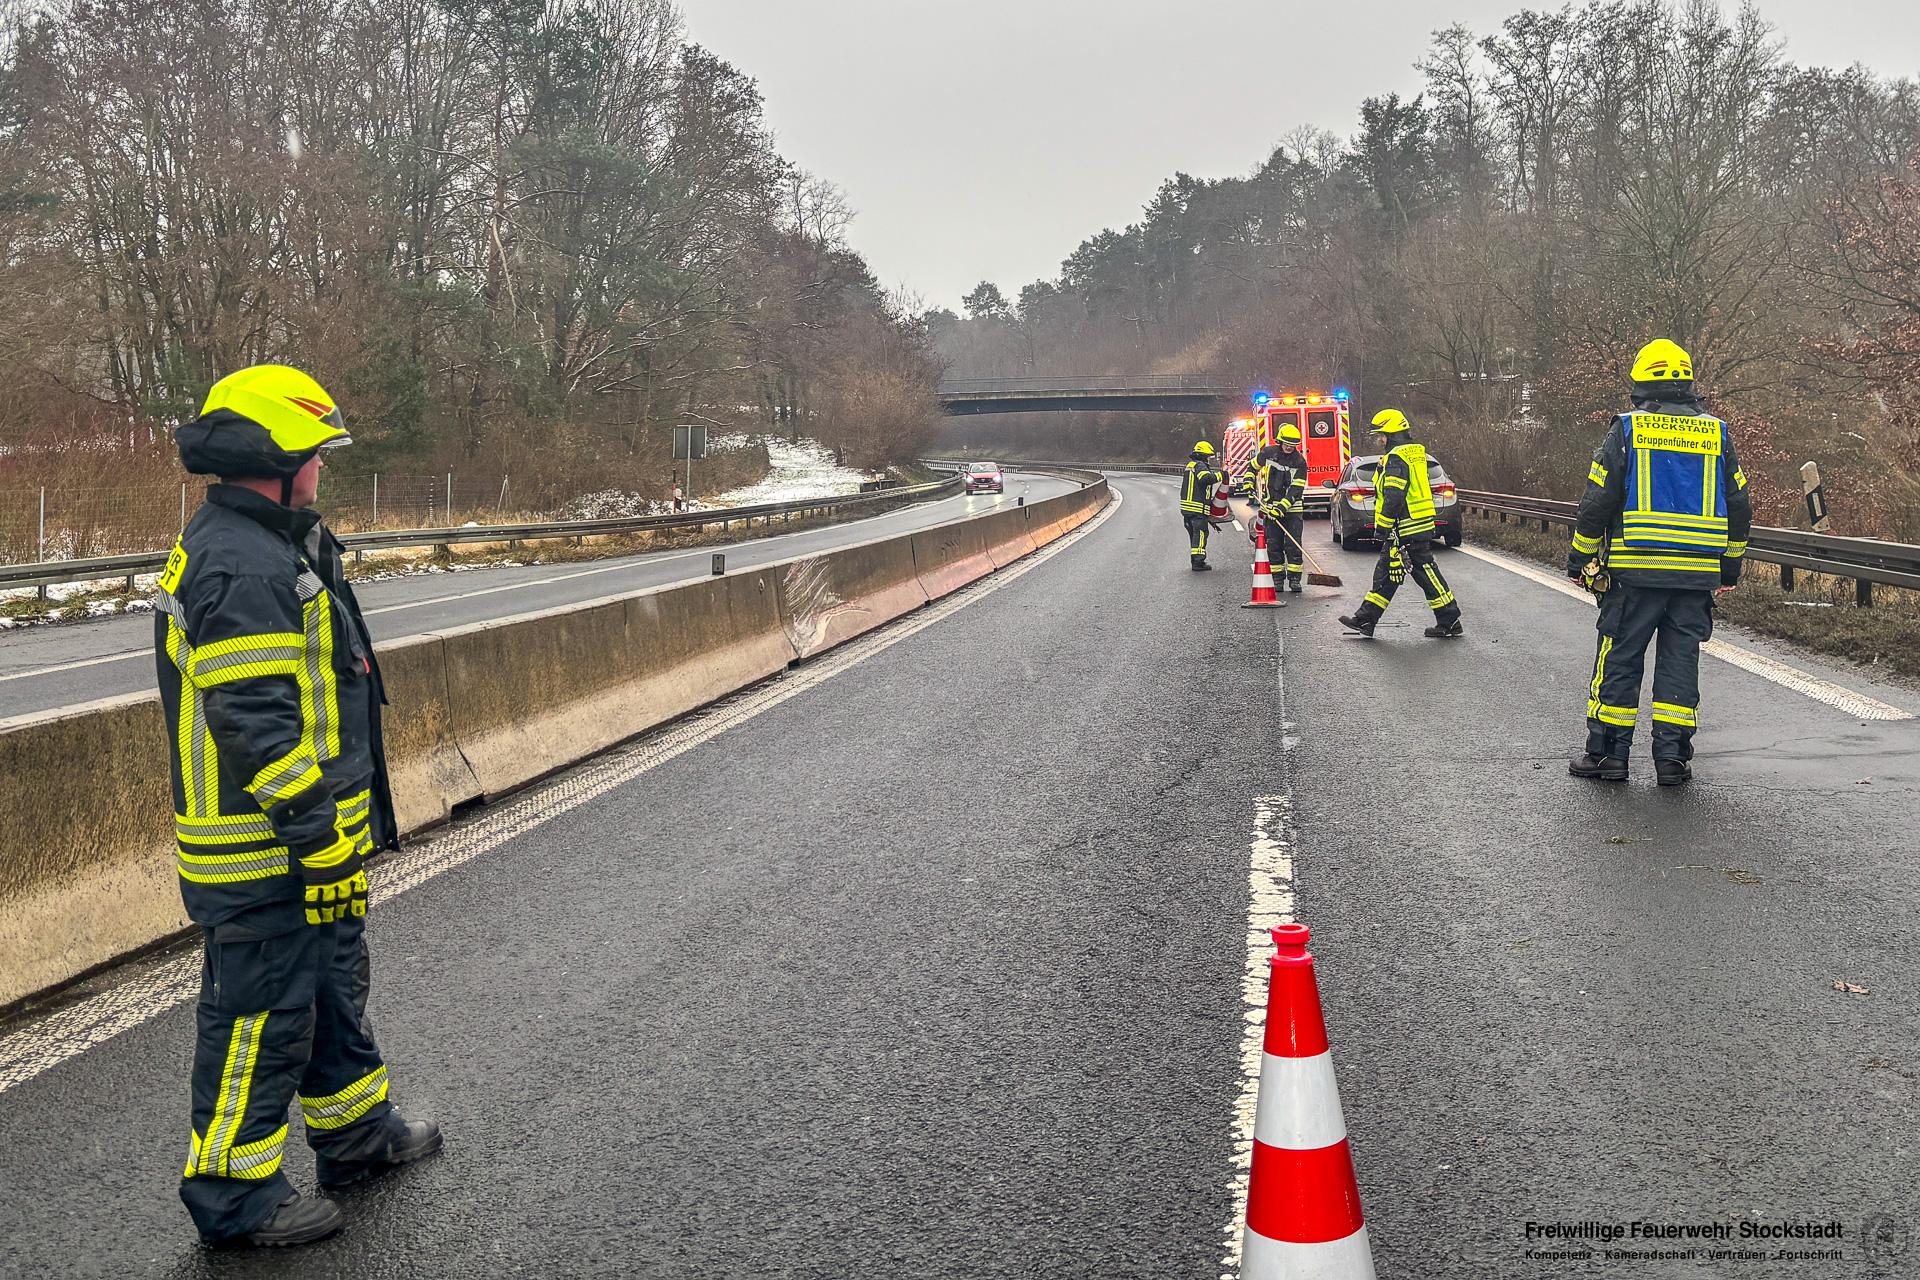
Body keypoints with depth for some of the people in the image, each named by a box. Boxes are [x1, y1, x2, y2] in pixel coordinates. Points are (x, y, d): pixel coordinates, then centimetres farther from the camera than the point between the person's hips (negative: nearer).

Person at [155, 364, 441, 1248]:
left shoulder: (264, 547, 13)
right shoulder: (241, 565, -22)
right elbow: (256, 725, -27)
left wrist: (336, 826, 25)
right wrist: (321, 839, -24)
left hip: (300, 840, 11)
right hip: (263, 852, -11)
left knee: (330, 984, 22)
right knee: (261, 1014, 1)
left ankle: (356, 1133, 38)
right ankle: (235, 1195, 15)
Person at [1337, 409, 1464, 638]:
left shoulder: (1397, 458, -15)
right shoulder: (1414, 453, 18)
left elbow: (1394, 496, -23)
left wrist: (1384, 525, -19)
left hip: (1406, 527, -11)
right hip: (1418, 525, 11)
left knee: (1425, 572, -5)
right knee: (1385, 572, 11)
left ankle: (1450, 621, 0)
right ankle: (1365, 619, 15)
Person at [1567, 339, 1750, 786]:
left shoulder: (1626, 430, -2)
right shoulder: (1716, 434, 8)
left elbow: (1597, 502, -4)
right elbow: (1739, 508, 12)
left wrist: (1580, 560, 5)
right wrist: (1730, 569, 21)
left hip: (1634, 571, -3)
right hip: (1697, 576, 3)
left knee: (1619, 659, 4)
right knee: (1680, 660, 8)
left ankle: (1607, 751, 8)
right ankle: (1672, 756, 9)